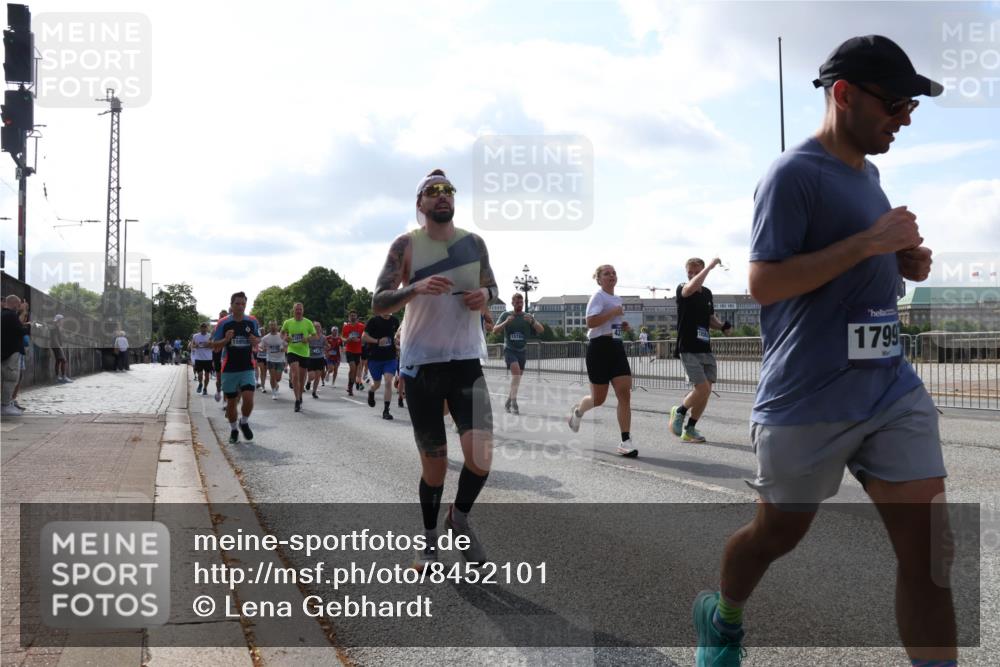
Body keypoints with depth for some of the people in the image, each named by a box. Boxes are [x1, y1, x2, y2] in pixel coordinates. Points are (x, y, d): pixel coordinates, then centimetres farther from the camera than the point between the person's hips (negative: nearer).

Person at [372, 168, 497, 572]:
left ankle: (460, 517, 16)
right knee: (433, 461, 5)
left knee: (480, 454, -13)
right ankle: (430, 538, 27)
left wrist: (485, 294, -4)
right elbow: (379, 304, -8)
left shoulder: (475, 243, 7)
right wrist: (417, 288, -26)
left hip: (466, 361, 2)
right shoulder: (406, 245, -3)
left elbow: (491, 287, 20)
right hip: (421, 364, -2)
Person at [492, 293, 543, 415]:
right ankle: (514, 402, -24)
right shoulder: (506, 315, -1)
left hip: (522, 351, 4)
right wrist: (505, 322, -25)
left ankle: (508, 402, 28)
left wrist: (531, 321, -25)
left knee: (517, 378, 8)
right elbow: (495, 330, -8)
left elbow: (541, 329, -6)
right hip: (509, 349, -4)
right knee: (516, 370, -26)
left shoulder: (527, 317, 3)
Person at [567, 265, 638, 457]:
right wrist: (613, 312, -22)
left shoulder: (618, 299, 17)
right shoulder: (598, 297, -8)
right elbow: (590, 321, -22)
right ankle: (578, 410, 38)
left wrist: (623, 326, 11)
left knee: (625, 393, -9)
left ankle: (626, 441, -10)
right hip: (599, 348, -7)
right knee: (598, 399, 4)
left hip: (617, 347, 7)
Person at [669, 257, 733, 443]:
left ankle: (689, 430, 16)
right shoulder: (682, 289, -6)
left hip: (705, 349, 6)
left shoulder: (707, 293, 12)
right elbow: (692, 287, -31)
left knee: (706, 390, 4)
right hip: (688, 349, -6)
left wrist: (722, 325, 2)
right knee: (702, 388, -14)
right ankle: (679, 411, 12)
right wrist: (710, 266, -28)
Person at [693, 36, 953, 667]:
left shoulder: (868, 172, 16)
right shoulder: (795, 173, -11)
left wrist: (901, 262, 7)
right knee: (778, 535, 13)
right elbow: (763, 283, -18)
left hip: (894, 389, 7)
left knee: (928, 552, 0)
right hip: (808, 402, -7)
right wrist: (868, 242, -20)